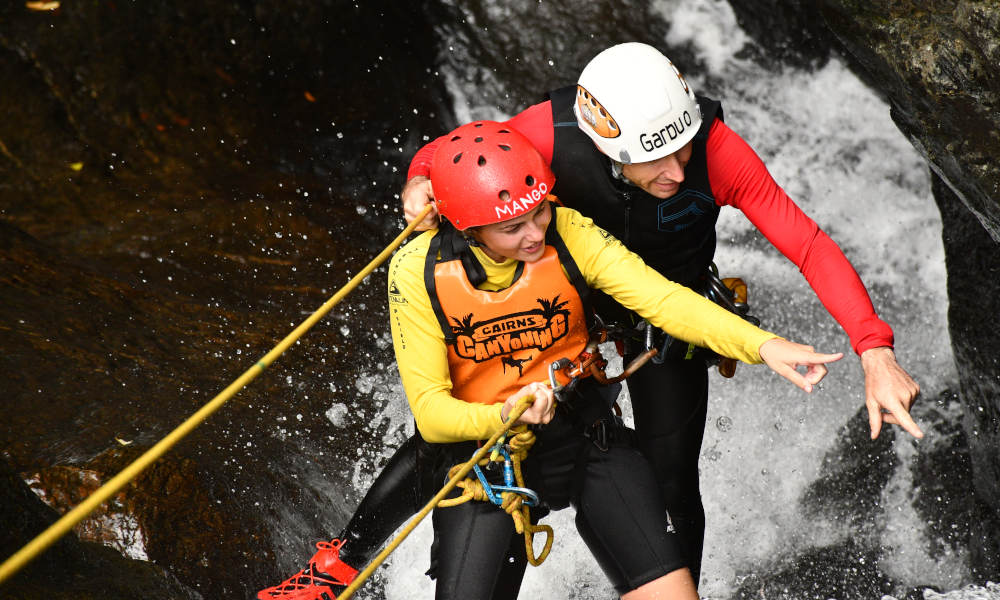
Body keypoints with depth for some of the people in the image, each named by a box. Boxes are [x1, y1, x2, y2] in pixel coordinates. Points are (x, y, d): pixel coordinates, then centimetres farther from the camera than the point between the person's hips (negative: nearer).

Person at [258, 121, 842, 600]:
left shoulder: (567, 234, -15)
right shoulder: (418, 272, -17)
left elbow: (664, 299, -22)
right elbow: (430, 412, -16)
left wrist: (763, 346, -35)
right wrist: (505, 417, -34)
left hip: (583, 431, 1)